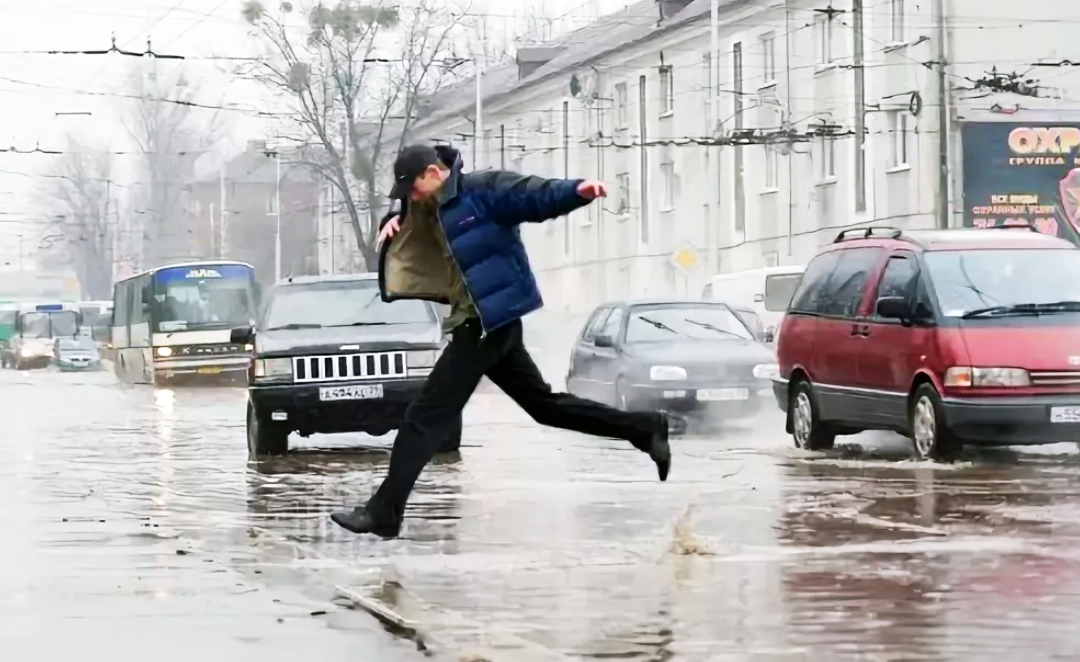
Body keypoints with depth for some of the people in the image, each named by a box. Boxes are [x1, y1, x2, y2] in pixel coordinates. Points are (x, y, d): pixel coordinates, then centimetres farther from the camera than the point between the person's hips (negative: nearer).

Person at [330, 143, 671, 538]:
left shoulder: (482, 190, -12)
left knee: (427, 415, -8)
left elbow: (539, 197, -23)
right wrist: (396, 220, 6)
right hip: (483, 323, 10)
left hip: (489, 321, -10)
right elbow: (409, 220, 31)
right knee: (544, 404, 17)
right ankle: (643, 429, 22)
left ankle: (384, 513, -4)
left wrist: (577, 191, -44)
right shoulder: (438, 209, 15)